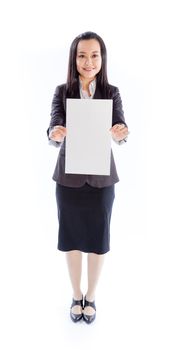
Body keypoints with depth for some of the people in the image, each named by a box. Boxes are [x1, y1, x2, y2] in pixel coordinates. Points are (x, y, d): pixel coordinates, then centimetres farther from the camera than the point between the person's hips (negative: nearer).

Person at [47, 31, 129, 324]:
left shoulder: (112, 93, -1)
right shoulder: (62, 92, -2)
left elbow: (120, 130, -14)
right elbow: (54, 129, -14)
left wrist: (119, 134, -38)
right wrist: (55, 134, -38)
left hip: (101, 178, 0)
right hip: (69, 177, 0)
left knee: (98, 238, 10)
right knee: (71, 236, 12)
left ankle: (91, 296, 34)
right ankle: (76, 295, 35)